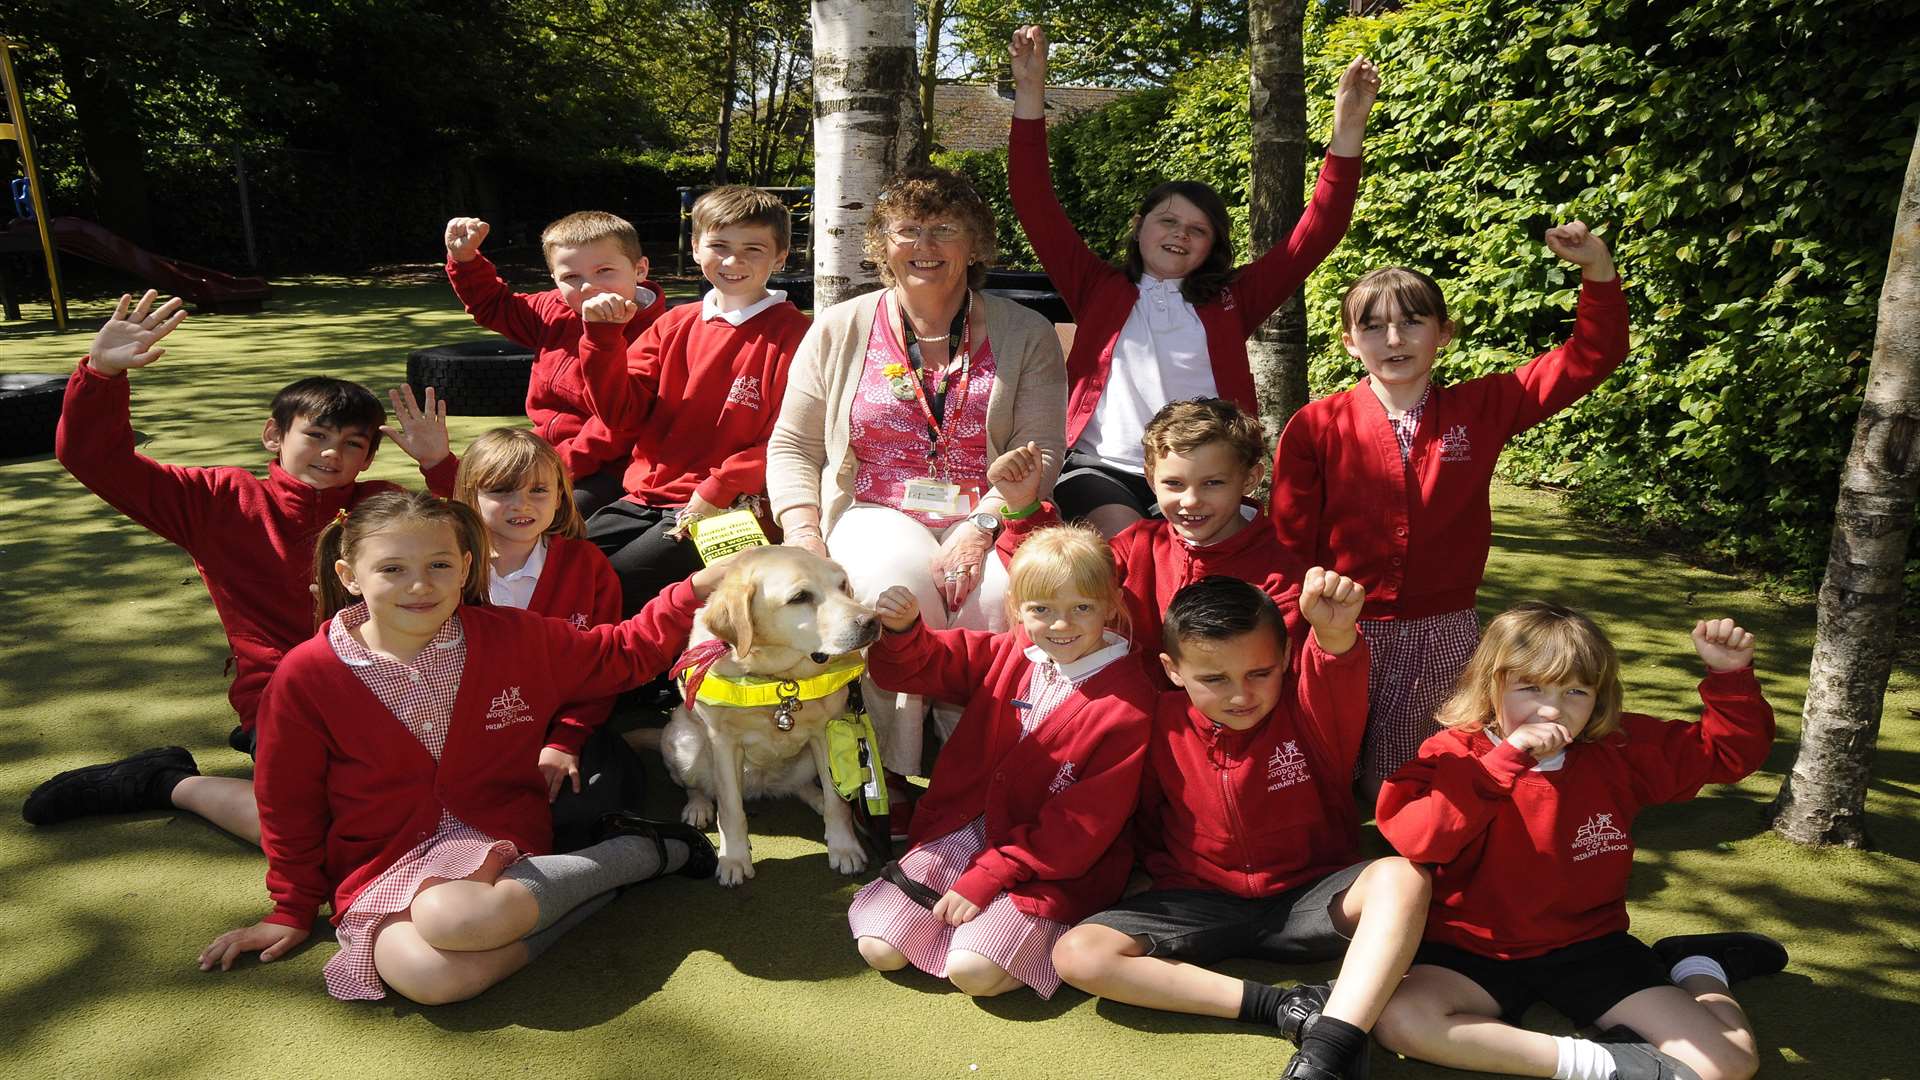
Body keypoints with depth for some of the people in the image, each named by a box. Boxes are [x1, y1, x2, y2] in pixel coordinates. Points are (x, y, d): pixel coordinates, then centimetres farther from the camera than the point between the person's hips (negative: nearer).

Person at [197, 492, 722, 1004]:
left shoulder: (512, 638, -3)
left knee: (451, 919, -37)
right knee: (430, 976, -33)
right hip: (382, 872, 1)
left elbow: (623, 654, 9)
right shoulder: (306, 676, -7)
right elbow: (290, 805, 6)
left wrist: (694, 590, -3)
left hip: (493, 843, -1)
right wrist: (292, 910, 14)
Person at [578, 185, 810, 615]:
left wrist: (717, 491, -18)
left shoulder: (791, 334, -4)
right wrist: (604, 336, -3)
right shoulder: (675, 325, 13)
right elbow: (621, 415, 8)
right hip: (644, 496, 6)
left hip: (721, 512, -6)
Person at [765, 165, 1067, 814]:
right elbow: (792, 445, 8)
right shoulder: (839, 330, 9)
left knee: (1000, 594, -33)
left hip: (982, 519, 0)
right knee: (897, 579, -34)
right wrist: (802, 531, -10)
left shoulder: (1024, 336, 6)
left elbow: (1039, 452, -3)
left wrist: (983, 527, -19)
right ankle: (893, 776, -19)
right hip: (874, 512, 1)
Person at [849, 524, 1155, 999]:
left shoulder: (1128, 705, -14)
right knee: (880, 949, -7)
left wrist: (987, 877, -16)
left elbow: (1085, 824, -15)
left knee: (973, 972, -22)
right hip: (960, 832, 5)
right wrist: (901, 629, -16)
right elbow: (914, 669, 10)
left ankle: (1045, 927, 5)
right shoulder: (1006, 656, 2)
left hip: (1049, 863, -4)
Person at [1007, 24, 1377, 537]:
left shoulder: (1228, 302, 18)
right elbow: (1035, 207, 8)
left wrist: (1348, 129, 2)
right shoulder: (1098, 289, 17)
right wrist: (1030, 94, -1)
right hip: (1103, 470, -1)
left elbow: (1317, 235, 12)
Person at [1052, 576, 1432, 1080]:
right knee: (1077, 954, -22)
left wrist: (1334, 633, -59)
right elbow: (1145, 819, 11)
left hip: (1308, 898, -1)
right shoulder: (1164, 723, -7)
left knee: (1402, 877, -32)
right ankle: (1287, 1007, -25)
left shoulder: (1308, 707, -13)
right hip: (1201, 902, 2)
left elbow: (1335, 674, -39)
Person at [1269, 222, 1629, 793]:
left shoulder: (1482, 409, 1)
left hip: (1443, 635, 2)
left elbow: (1589, 359, 1)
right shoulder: (1317, 425, -7)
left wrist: (1597, 268, -11)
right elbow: (1289, 541, -5)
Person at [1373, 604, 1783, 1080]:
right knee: (1398, 1019, -33)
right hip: (1477, 952, -2)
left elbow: (1728, 751, 10)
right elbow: (1412, 837, -31)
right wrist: (1504, 760, -34)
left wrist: (1731, 675, -7)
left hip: (1588, 946, 3)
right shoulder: (1456, 754, -14)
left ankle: (1695, 967, 22)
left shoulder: (1621, 749, -1)